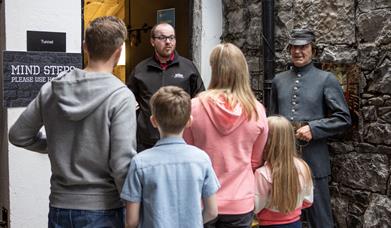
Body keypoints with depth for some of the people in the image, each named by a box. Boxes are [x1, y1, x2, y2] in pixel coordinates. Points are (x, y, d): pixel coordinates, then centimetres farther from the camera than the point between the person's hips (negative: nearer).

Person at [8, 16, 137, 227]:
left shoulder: (51, 89, -1)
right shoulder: (121, 96, -17)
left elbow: (18, 135, 8)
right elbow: (122, 164, -20)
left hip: (60, 205, 4)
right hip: (102, 209, -4)